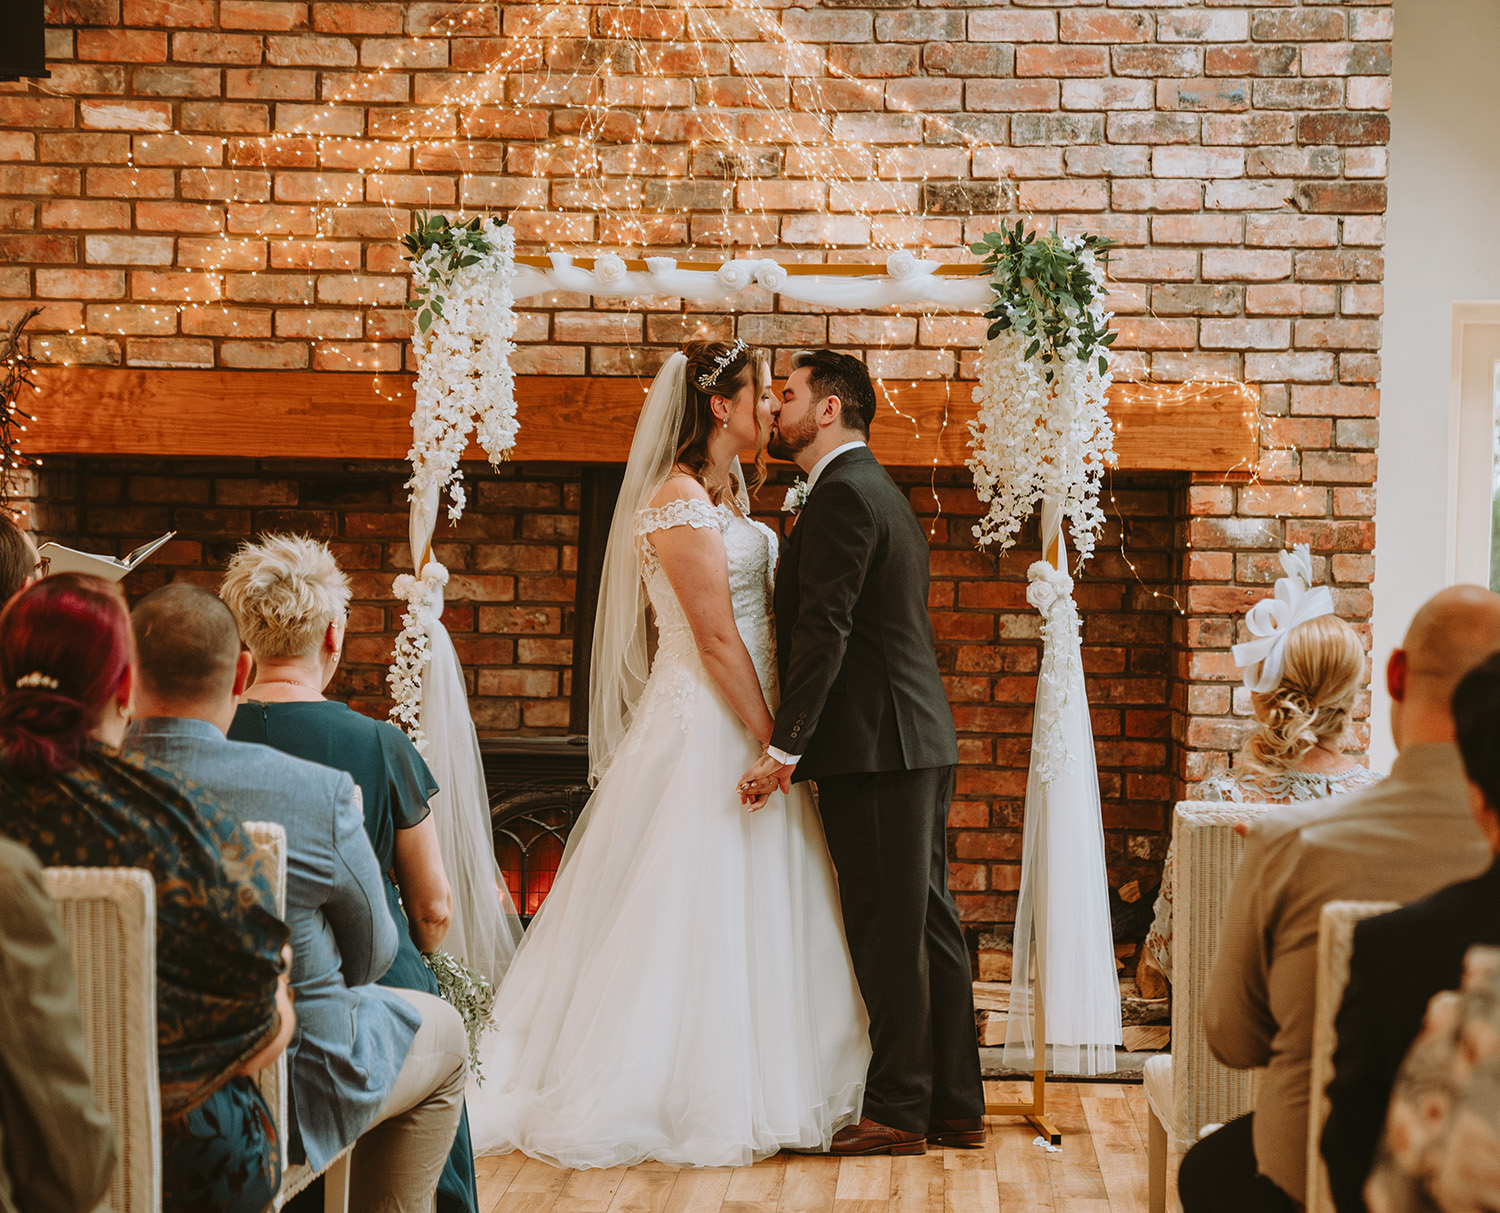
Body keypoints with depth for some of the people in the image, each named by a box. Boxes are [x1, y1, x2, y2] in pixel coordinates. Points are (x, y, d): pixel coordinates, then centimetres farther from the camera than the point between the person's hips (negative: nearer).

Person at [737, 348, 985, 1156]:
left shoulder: (842, 494, -11)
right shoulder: (881, 492, 21)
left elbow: (824, 631, -19)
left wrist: (784, 747, -19)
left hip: (874, 749, -10)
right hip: (918, 739, 10)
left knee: (888, 934, -4)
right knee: (928, 925, 11)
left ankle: (898, 1112, 1)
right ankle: (954, 1105, 16)